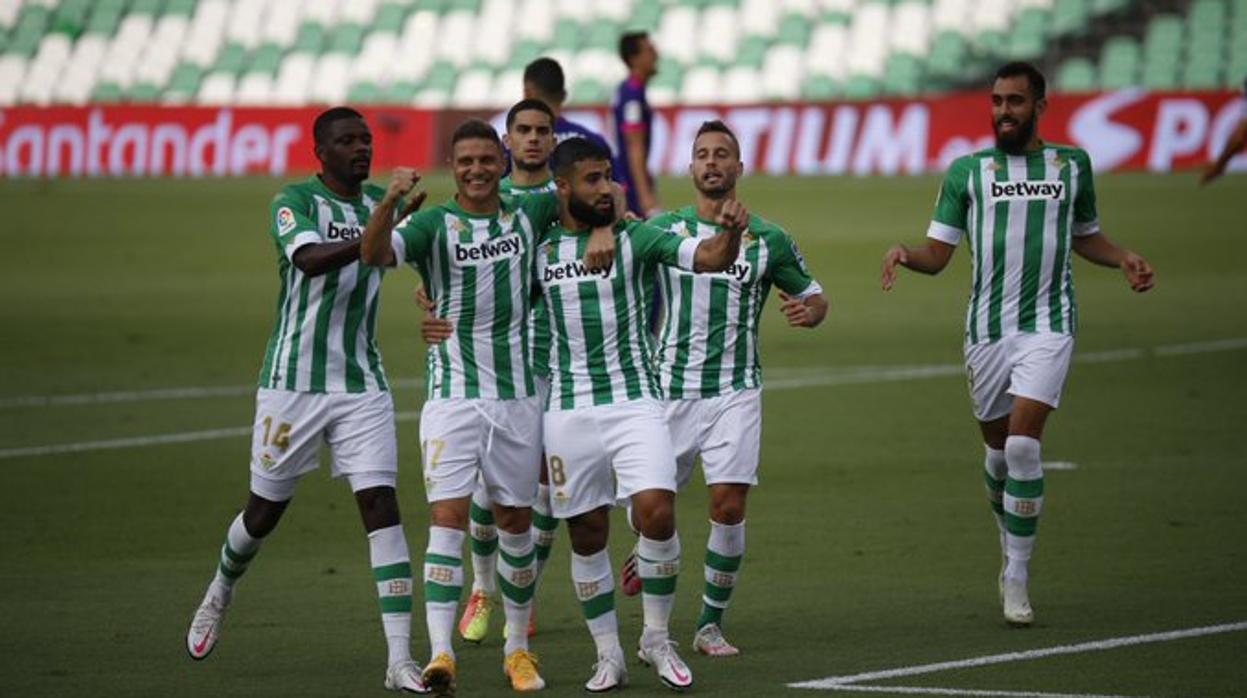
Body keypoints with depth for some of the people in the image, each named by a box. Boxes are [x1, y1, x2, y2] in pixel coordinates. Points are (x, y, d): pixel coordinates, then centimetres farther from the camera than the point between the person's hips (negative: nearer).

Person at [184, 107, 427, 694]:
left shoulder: (381, 203, 7)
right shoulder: (294, 202, -11)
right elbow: (309, 259, -31)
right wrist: (369, 238, -46)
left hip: (362, 385, 3)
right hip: (293, 381, -3)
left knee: (381, 505, -10)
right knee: (265, 511, 11)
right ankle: (218, 597, 43)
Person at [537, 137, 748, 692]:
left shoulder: (636, 239, -1)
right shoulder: (538, 250, 5)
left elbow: (710, 258, -12)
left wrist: (731, 231, -32)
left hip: (634, 401, -2)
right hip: (567, 411, 2)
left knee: (657, 513, -17)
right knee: (587, 536, 5)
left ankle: (657, 637, 2)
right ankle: (608, 655, 18)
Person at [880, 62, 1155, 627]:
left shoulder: (1072, 165, 9)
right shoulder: (967, 172, 7)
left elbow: (1086, 236, 24)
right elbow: (938, 254, 4)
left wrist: (1124, 259, 5)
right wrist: (904, 254, -17)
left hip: (1048, 327, -2)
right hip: (987, 330, 2)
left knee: (1023, 444, -16)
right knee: (998, 449, 9)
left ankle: (1017, 579, -10)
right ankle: (1012, 544, 34)